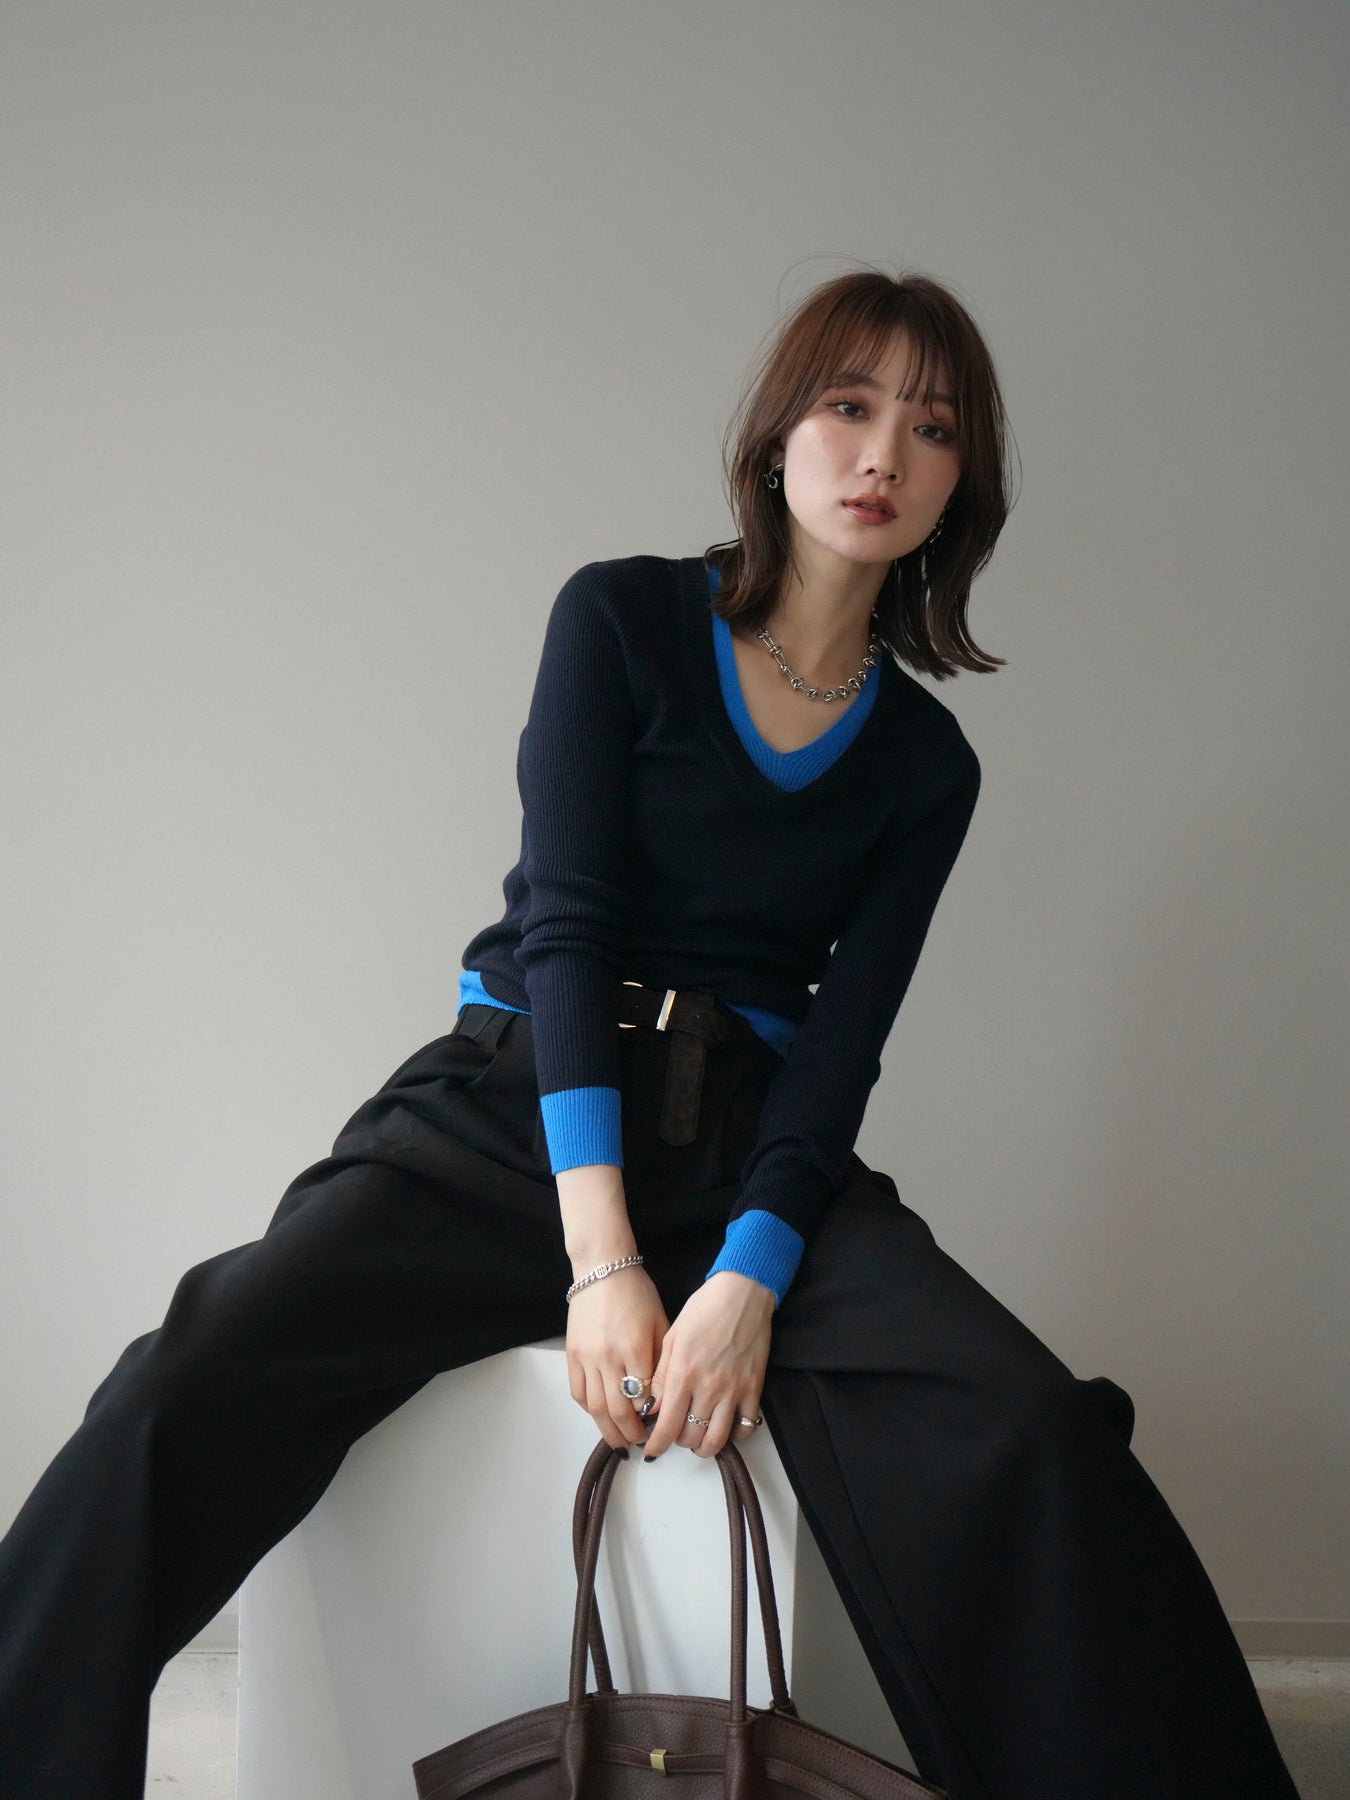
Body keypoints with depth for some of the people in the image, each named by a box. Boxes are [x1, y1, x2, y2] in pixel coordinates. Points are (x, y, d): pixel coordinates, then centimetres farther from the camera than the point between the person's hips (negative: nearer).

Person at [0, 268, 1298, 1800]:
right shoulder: (621, 620, 3)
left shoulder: (926, 761, 10)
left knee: (1039, 1446, -27)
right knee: (188, 1395, -27)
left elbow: (842, 1040, 1)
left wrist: (747, 1284, -17)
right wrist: (600, 1262, -17)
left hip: (750, 1141, 2)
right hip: (510, 1105, -1)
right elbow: (567, 924, -7)